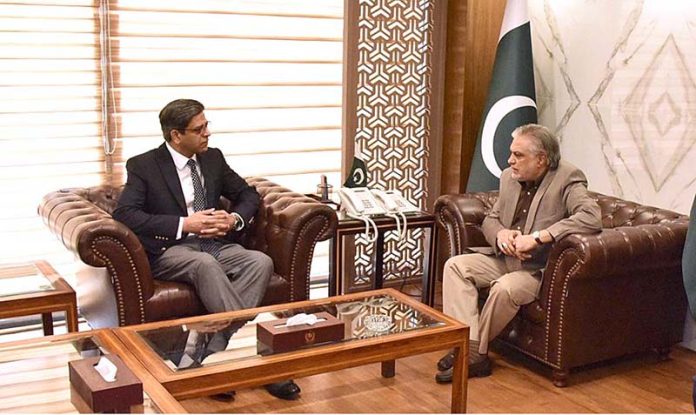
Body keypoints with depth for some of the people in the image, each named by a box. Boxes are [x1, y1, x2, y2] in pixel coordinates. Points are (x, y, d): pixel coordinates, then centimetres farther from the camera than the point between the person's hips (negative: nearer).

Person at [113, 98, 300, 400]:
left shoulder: (213, 158, 14)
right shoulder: (143, 166, 0)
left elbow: (248, 195, 22)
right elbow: (124, 213, -14)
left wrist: (234, 219, -3)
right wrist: (184, 224, -19)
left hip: (215, 244, 5)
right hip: (169, 250, -5)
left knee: (261, 262, -26)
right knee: (206, 264, -38)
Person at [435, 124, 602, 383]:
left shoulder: (568, 179, -14)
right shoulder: (509, 177, 6)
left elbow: (592, 218, -30)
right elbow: (490, 219, 15)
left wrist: (536, 237, -33)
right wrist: (500, 234, -11)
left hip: (540, 269, -7)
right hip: (505, 259, 7)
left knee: (505, 288, -33)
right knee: (455, 265, -12)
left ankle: (474, 353, -11)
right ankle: (468, 342, -20)